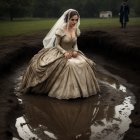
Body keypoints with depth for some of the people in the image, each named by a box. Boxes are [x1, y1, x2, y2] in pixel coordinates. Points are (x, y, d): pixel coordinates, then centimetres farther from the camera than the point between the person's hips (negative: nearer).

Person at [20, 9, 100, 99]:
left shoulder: (76, 30, 1)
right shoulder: (60, 30, -14)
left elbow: (75, 43, 11)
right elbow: (56, 45, -8)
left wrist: (75, 51, -9)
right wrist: (64, 52, -23)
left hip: (71, 53, 6)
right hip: (60, 53, -5)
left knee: (84, 64, -17)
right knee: (69, 65, -34)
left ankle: (79, 88, -2)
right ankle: (66, 90, -20)